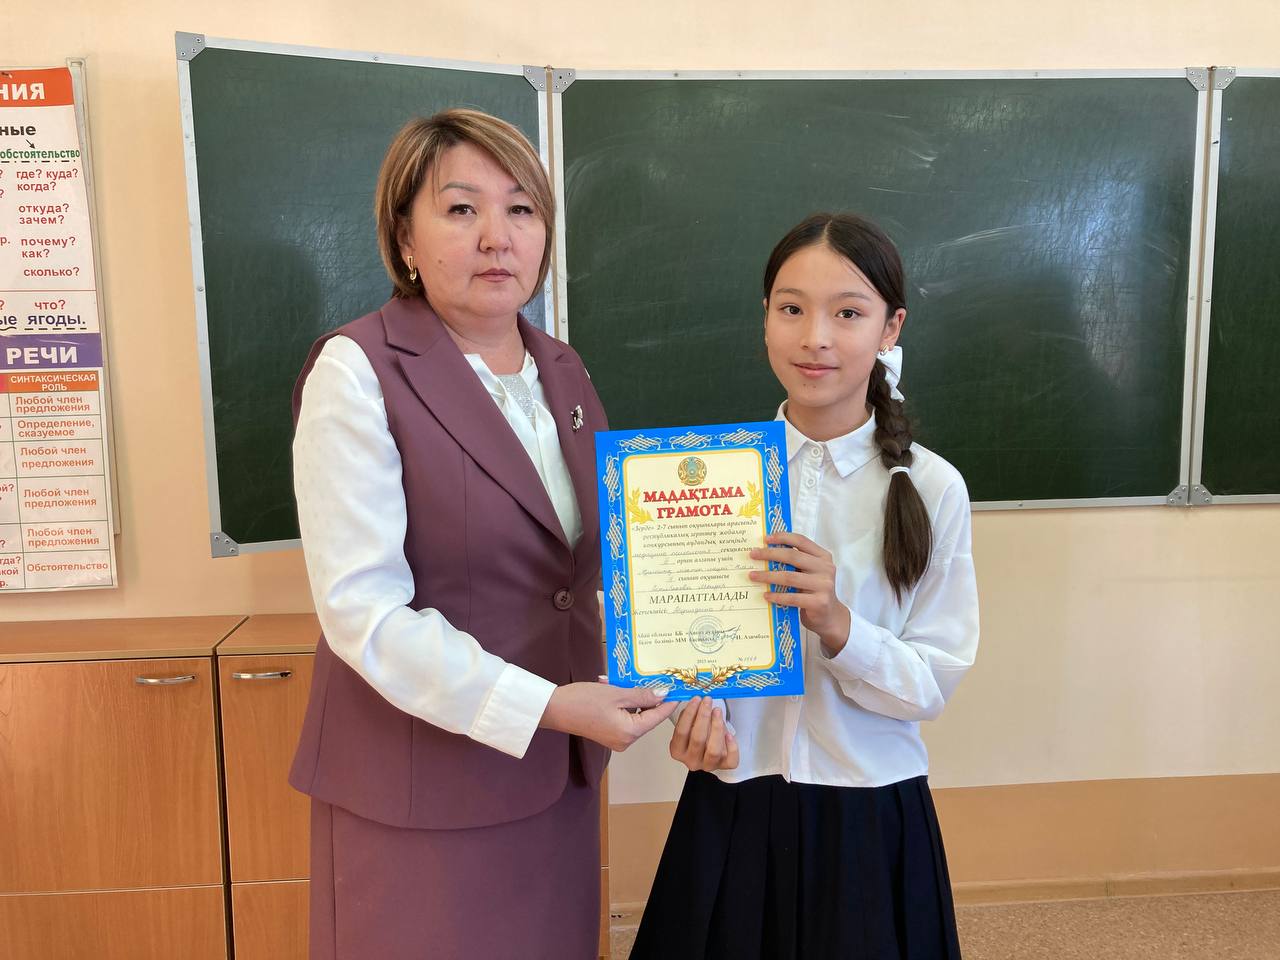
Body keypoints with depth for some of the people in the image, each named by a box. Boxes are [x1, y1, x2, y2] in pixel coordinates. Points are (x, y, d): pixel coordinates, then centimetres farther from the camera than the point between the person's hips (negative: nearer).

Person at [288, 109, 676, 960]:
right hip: (420, 792, -6)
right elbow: (362, 609, -19)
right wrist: (542, 707, -24)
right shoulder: (359, 371, -13)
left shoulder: (562, 371, 7)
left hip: (557, 776, 6)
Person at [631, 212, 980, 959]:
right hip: (732, 806, 2)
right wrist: (697, 709, -19)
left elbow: (936, 681, -8)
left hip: (869, 814, -1)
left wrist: (837, 626, -25)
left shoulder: (931, 488, -9)